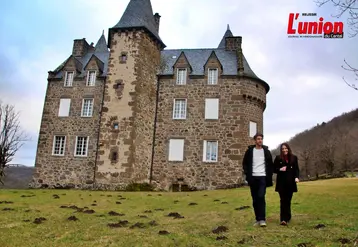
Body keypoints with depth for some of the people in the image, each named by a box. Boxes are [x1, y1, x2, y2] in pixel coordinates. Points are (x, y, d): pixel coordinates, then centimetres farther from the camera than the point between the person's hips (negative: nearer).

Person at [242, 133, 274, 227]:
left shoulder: (266, 151, 6)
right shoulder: (250, 151, 4)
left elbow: (270, 164, 10)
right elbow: (245, 163, 8)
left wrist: (269, 176, 2)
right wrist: (247, 175, -3)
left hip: (263, 177, -1)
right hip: (253, 178, 1)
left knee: (261, 197, -14)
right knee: (255, 199, 5)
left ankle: (262, 219, -8)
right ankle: (258, 219, 15)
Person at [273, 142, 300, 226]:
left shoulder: (294, 158, 7)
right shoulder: (278, 158, 2)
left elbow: (297, 169, 7)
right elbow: (274, 169, 6)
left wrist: (296, 177, -9)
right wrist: (280, 169, -13)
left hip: (290, 182, 2)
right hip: (281, 183, -2)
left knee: (288, 200, 8)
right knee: (283, 201, -5)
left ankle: (287, 217, 22)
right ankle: (283, 219, -7)